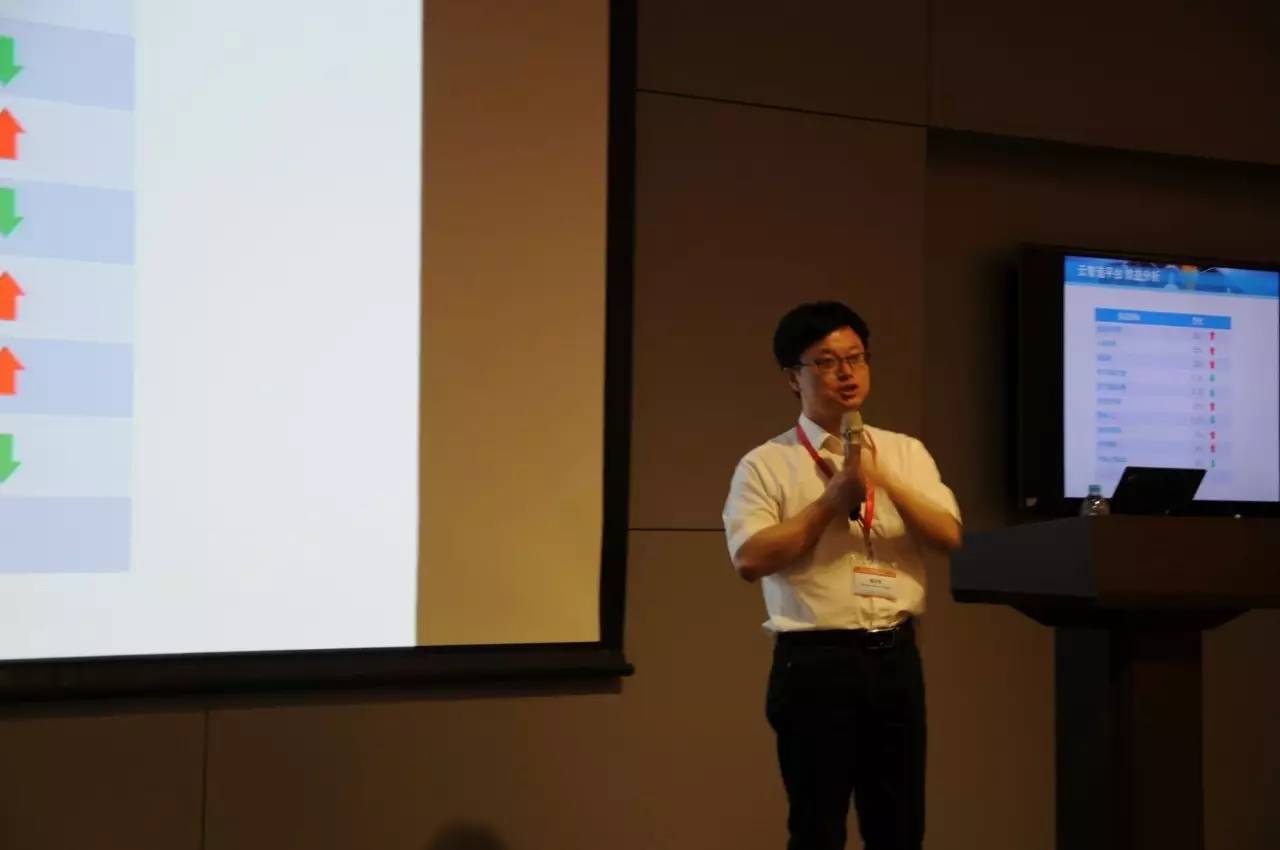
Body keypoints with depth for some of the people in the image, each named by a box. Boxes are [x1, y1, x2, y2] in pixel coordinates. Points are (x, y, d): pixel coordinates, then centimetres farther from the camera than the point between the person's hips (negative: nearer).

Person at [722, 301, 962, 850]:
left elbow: (949, 535, -1)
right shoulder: (767, 465, -2)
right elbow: (750, 559, -14)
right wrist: (833, 499, -14)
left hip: (896, 655, 4)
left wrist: (882, 480, -13)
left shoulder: (906, 453, 11)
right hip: (816, 660, -4)